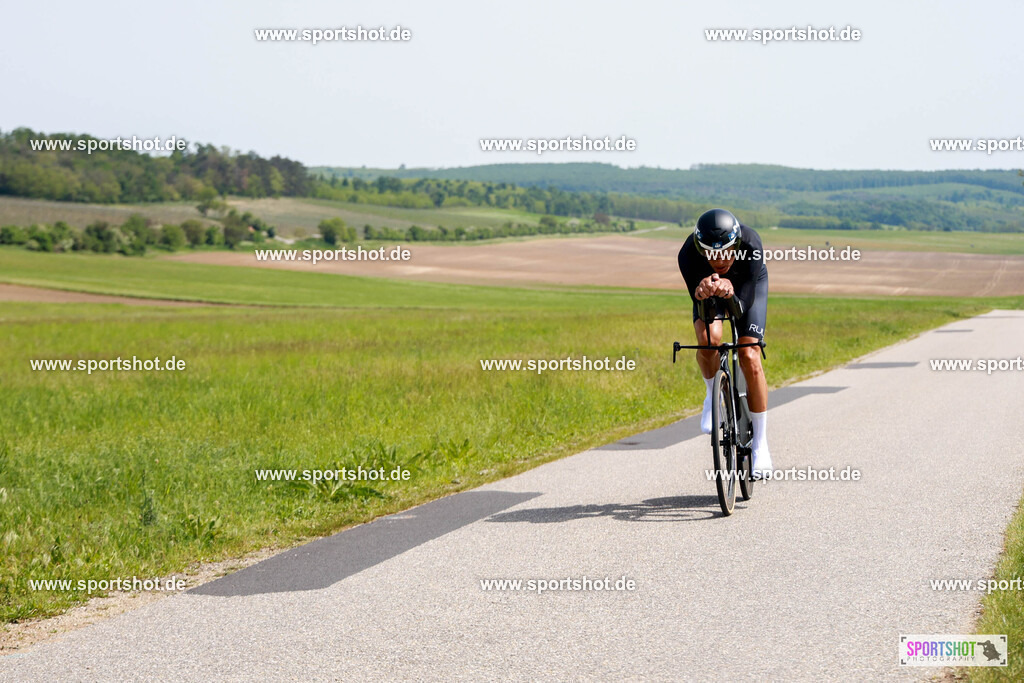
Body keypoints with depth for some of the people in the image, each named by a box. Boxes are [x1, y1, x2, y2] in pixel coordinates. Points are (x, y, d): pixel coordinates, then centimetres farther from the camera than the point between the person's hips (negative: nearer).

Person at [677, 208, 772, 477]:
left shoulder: (751, 244, -41)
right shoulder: (688, 255, -38)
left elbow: (745, 302, -42)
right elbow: (699, 303, -38)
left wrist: (730, 292, -63)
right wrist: (703, 291, -61)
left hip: (749, 284, -1)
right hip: (708, 285, 1)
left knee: (750, 358, -14)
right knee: (708, 339, -30)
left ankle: (760, 446, -2)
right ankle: (714, 395, 4)